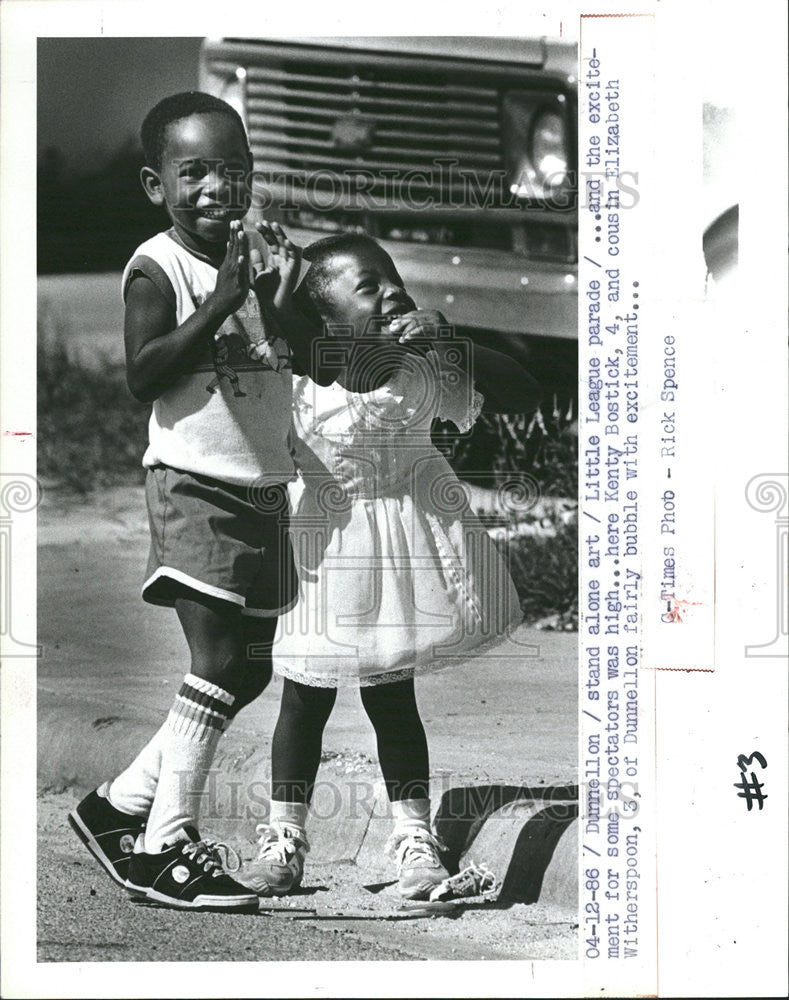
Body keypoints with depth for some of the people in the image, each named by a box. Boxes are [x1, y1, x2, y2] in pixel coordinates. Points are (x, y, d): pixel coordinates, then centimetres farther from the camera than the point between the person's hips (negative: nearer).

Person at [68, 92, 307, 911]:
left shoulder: (260, 249, 9)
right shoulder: (158, 267, -9)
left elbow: (291, 362, 10)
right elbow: (143, 374, -20)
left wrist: (285, 302, -7)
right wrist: (220, 306, -25)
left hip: (264, 483, 8)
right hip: (193, 482, -8)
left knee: (251, 668, 12)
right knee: (217, 662, -12)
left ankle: (123, 803, 23)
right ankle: (162, 843, -1)